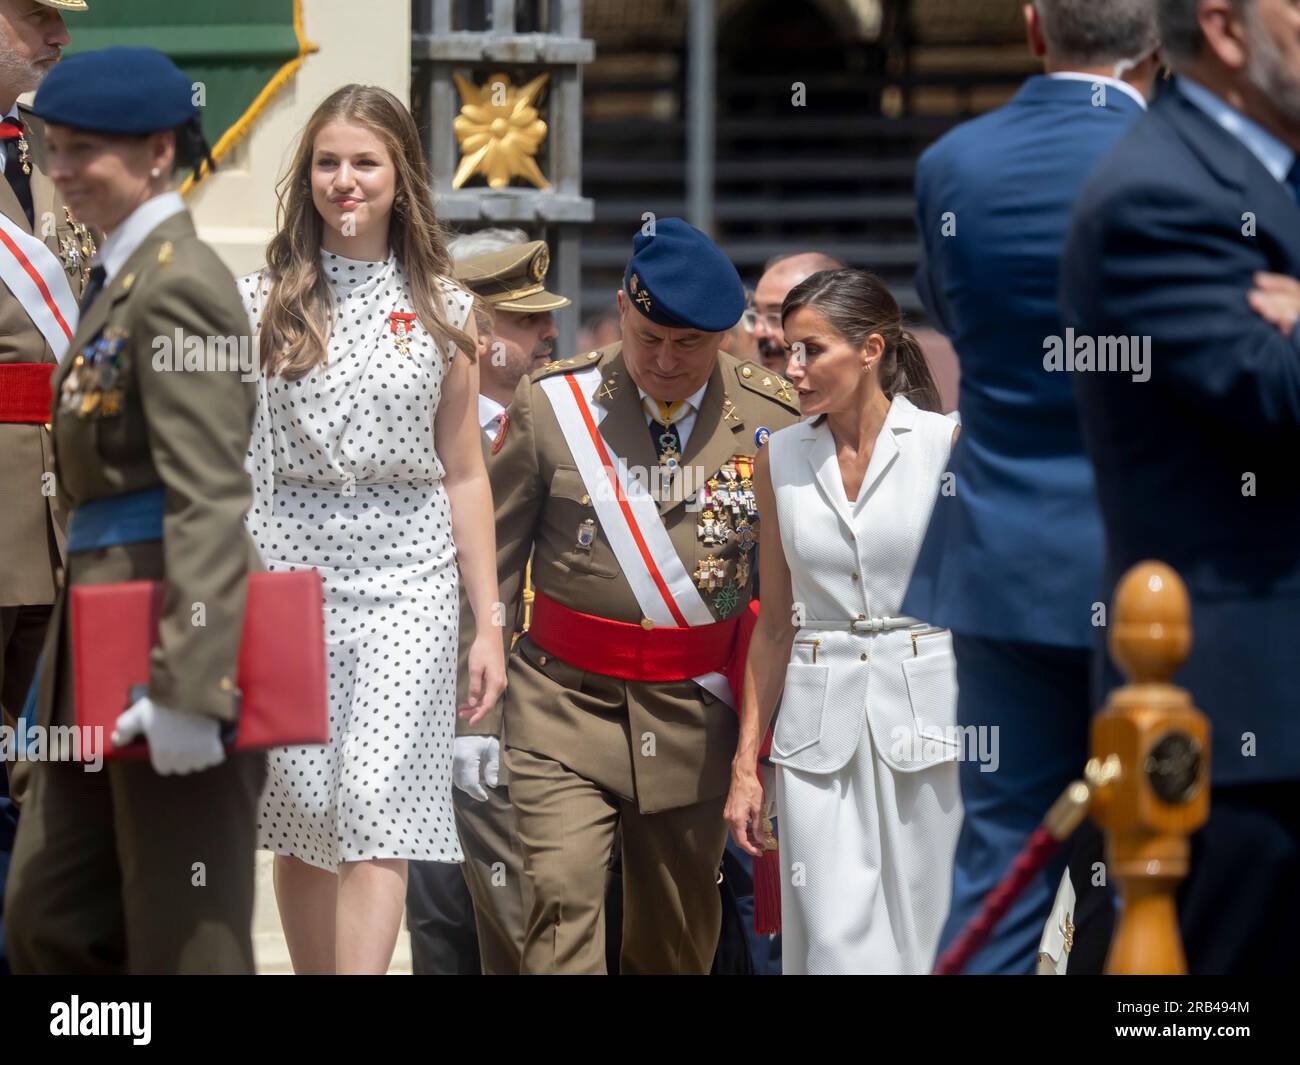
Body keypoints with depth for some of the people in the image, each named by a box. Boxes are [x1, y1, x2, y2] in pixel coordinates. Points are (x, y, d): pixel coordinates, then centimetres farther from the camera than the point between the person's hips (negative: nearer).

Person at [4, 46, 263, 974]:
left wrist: (189, 688, -27)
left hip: (173, 637, -10)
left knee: (185, 941, -2)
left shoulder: (177, 285, -14)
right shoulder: (127, 275, 16)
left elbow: (210, 498, -22)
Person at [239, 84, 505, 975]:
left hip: (407, 576, -1)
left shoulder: (441, 309, 8)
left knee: (377, 813, -13)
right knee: (302, 819, 5)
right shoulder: (263, 302, 6)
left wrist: (488, 626, 8)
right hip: (288, 567, 1)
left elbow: (463, 474, 10)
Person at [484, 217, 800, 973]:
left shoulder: (775, 420, 0)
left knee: (679, 937, 10)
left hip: (697, 716, 1)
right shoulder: (552, 404, -2)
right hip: (566, 705, -1)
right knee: (561, 897, -16)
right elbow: (495, 565, 4)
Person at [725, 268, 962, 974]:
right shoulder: (780, 459, 6)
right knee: (836, 941, -7)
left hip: (926, 712, -2)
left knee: (921, 941, 2)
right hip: (819, 724, 2)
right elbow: (774, 625, 12)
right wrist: (745, 765, 8)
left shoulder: (947, 445, -3)